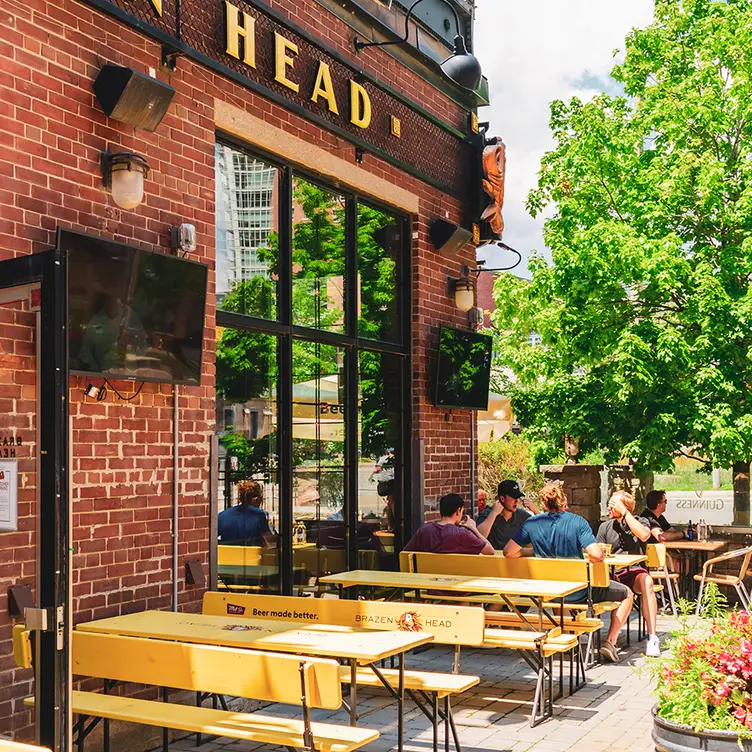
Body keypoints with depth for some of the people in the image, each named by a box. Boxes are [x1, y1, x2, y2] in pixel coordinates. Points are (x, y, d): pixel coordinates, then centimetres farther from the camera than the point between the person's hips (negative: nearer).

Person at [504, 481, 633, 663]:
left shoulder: (531, 523, -9)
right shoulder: (577, 522, -18)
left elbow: (509, 552, -9)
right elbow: (596, 555, -26)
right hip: (580, 591, -4)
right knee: (627, 594, 18)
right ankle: (610, 642, 6)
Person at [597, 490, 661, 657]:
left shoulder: (641, 522, 11)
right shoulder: (605, 527, 18)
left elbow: (644, 535, -13)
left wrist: (624, 513, -11)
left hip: (635, 572, -1)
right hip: (613, 574, 2)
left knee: (646, 582, -36)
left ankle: (652, 637, -36)